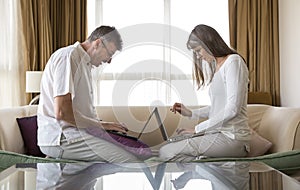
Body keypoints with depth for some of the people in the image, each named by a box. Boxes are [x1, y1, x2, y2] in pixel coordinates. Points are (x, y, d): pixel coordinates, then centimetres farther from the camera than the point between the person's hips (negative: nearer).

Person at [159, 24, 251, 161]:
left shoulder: (233, 61, -8)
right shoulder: (218, 66, 21)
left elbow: (232, 109, -17)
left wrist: (198, 129, -13)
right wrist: (191, 113, 13)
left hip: (231, 138, -10)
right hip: (220, 133, 10)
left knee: (165, 152, -17)